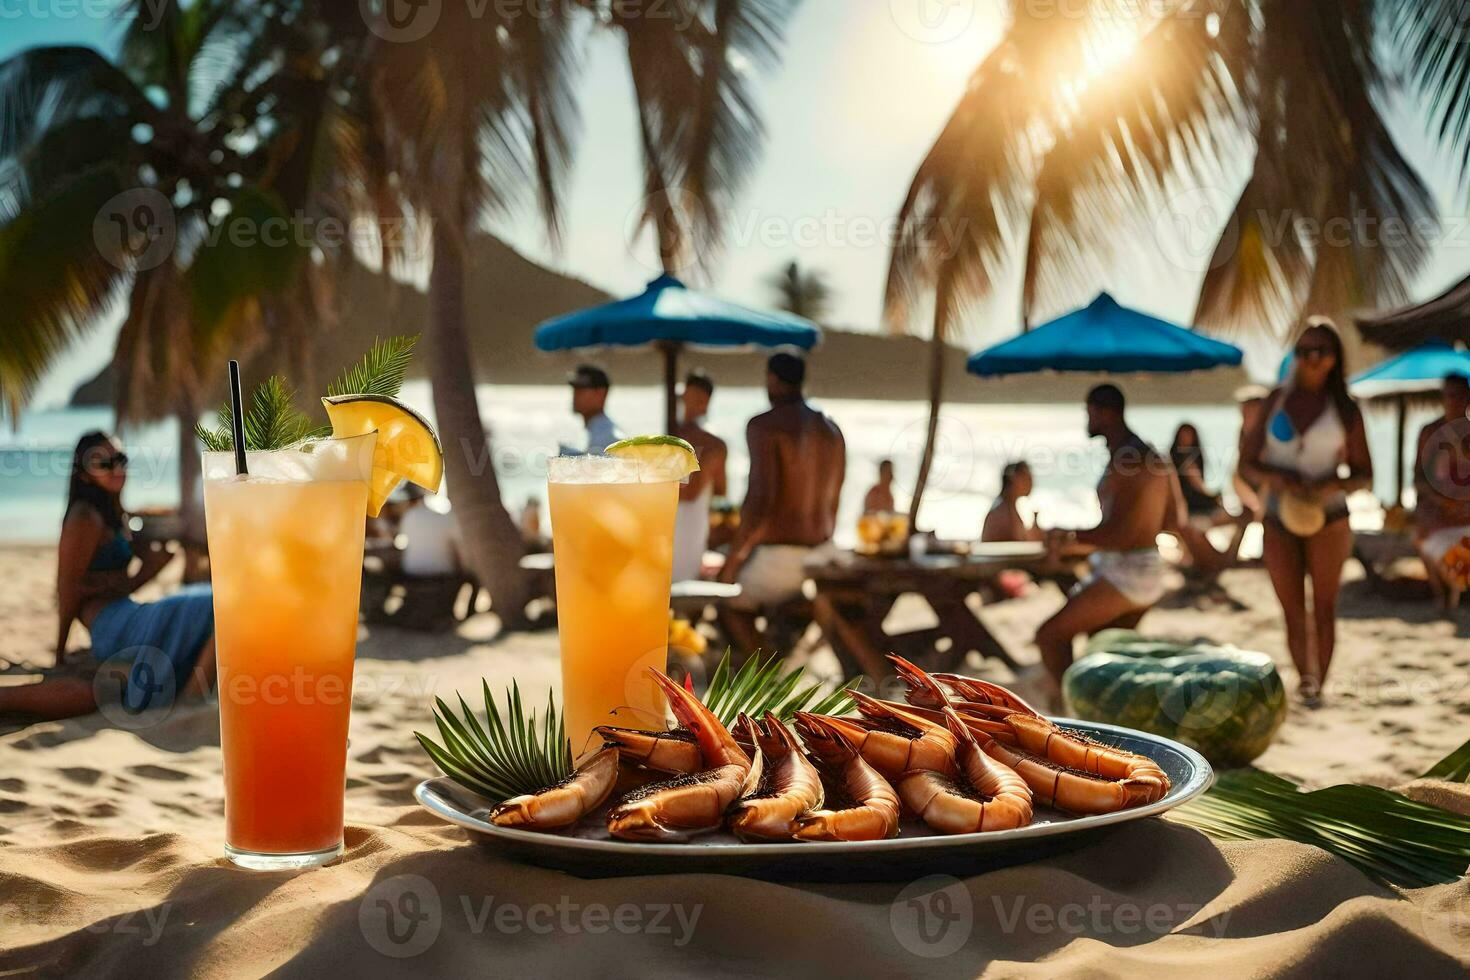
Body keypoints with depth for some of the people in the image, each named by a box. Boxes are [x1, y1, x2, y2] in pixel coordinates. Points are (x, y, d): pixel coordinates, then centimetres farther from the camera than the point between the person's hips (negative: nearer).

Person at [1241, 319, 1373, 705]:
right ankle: (1304, 679, 18)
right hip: (1279, 520, 1)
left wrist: (1333, 486, -18)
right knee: (1293, 612, 4)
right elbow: (1248, 462, 5)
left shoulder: (1345, 410, 0)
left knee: (1324, 607, 1)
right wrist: (1276, 478, -15)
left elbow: (1364, 475, 3)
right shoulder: (1276, 400, 4)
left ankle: (1318, 685, 9)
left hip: (1328, 520, -1)